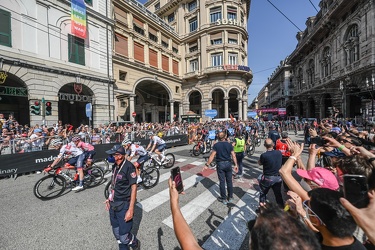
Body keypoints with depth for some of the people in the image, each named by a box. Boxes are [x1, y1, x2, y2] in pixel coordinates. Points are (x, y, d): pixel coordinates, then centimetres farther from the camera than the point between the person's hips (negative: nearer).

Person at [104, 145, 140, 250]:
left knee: (124, 237, 3)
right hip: (113, 205, 7)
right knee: (117, 233, 20)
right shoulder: (115, 166, 2)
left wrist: (130, 210, -21)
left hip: (123, 206, -7)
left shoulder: (129, 167, -22)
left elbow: (134, 188, -20)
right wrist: (109, 199, 16)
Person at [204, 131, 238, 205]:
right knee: (229, 181, 15)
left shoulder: (216, 145, -9)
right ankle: (230, 197, 29)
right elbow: (233, 155, -4)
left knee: (222, 182, 8)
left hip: (220, 164, -2)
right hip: (228, 163, 3)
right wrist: (236, 165, 3)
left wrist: (207, 165, -11)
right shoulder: (229, 144, -1)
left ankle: (224, 199, 20)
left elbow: (212, 156, -14)